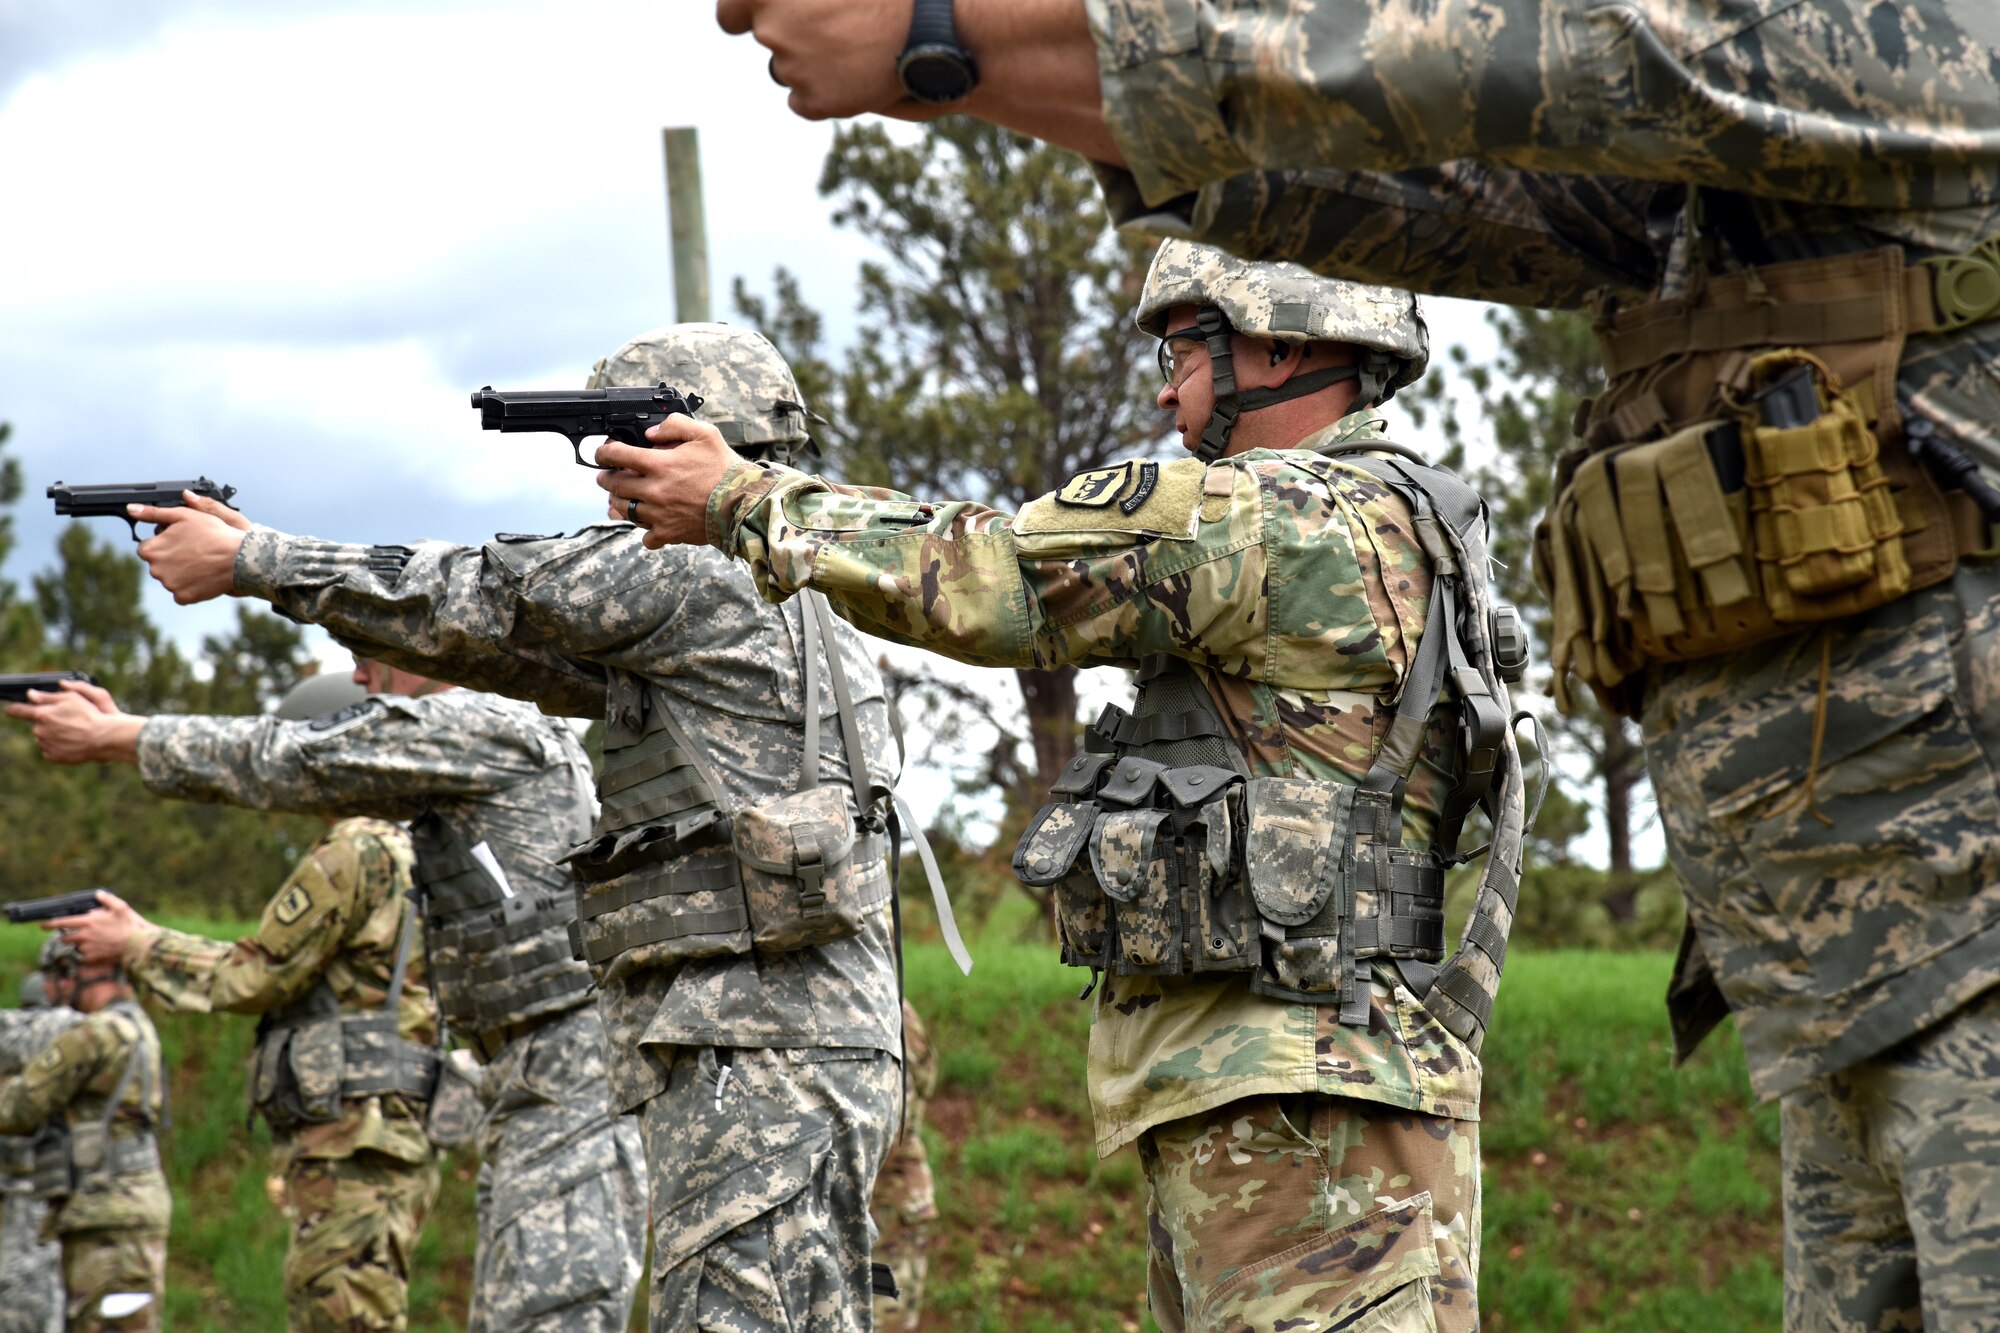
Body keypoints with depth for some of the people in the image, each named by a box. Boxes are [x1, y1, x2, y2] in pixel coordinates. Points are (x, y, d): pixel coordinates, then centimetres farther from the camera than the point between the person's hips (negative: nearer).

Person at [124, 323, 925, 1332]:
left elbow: (480, 598, -3)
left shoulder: (697, 570, -6)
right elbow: (541, 659, 26)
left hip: (760, 1050, -10)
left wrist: (245, 564, 6)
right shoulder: (773, 590, 23)